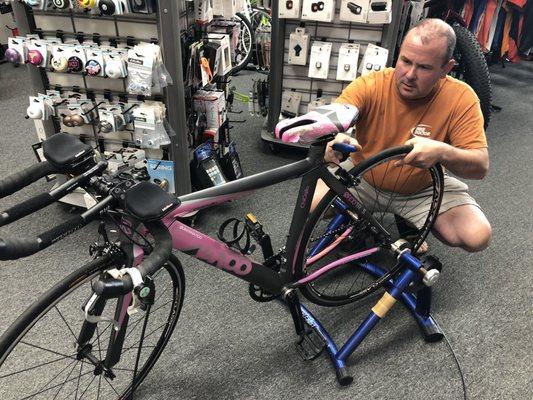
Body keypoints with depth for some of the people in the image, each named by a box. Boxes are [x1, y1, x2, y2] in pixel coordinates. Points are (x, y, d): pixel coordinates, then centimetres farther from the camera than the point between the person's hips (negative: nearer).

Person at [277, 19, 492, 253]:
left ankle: (413, 222, 12)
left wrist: (442, 153, -42)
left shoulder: (461, 99, -18)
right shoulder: (370, 86, -19)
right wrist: (334, 137, -56)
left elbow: (480, 166, -20)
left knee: (477, 236, -19)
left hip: (423, 188, 1)